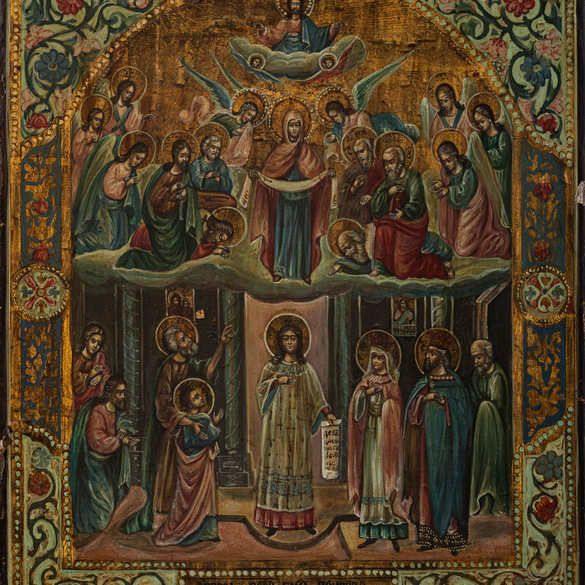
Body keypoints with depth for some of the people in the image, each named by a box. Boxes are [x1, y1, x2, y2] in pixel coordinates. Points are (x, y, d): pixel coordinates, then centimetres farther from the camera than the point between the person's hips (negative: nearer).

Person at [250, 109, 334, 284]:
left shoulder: (307, 151, 3)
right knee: (282, 231, 3)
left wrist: (328, 174, -21)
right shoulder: (280, 151, 3)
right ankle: (280, 270, 13)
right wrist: (255, 174, -19)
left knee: (302, 233, 4)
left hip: (302, 199, 0)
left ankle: (304, 271, 11)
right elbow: (267, 172, 1)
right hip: (284, 199, 0)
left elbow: (318, 172, 0)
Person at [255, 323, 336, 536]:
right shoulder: (273, 365, 7)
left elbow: (315, 393, 5)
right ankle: (274, 520, -2)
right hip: (277, 422, -1)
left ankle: (303, 518, 5)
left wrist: (326, 412, -7)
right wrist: (277, 381, -14)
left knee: (299, 462, 1)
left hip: (298, 422, 1)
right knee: (276, 461, -5)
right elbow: (260, 388, 2)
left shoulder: (305, 368, 10)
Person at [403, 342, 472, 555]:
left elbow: (461, 411, -6)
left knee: (446, 481, -6)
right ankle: (429, 536, 5)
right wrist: (424, 399, -12)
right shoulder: (423, 383, 14)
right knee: (426, 482, 2)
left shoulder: (453, 383, -1)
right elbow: (411, 408, 6)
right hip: (426, 440, 5)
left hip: (445, 440, -5)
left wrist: (444, 402, -19)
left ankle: (452, 537, -2)